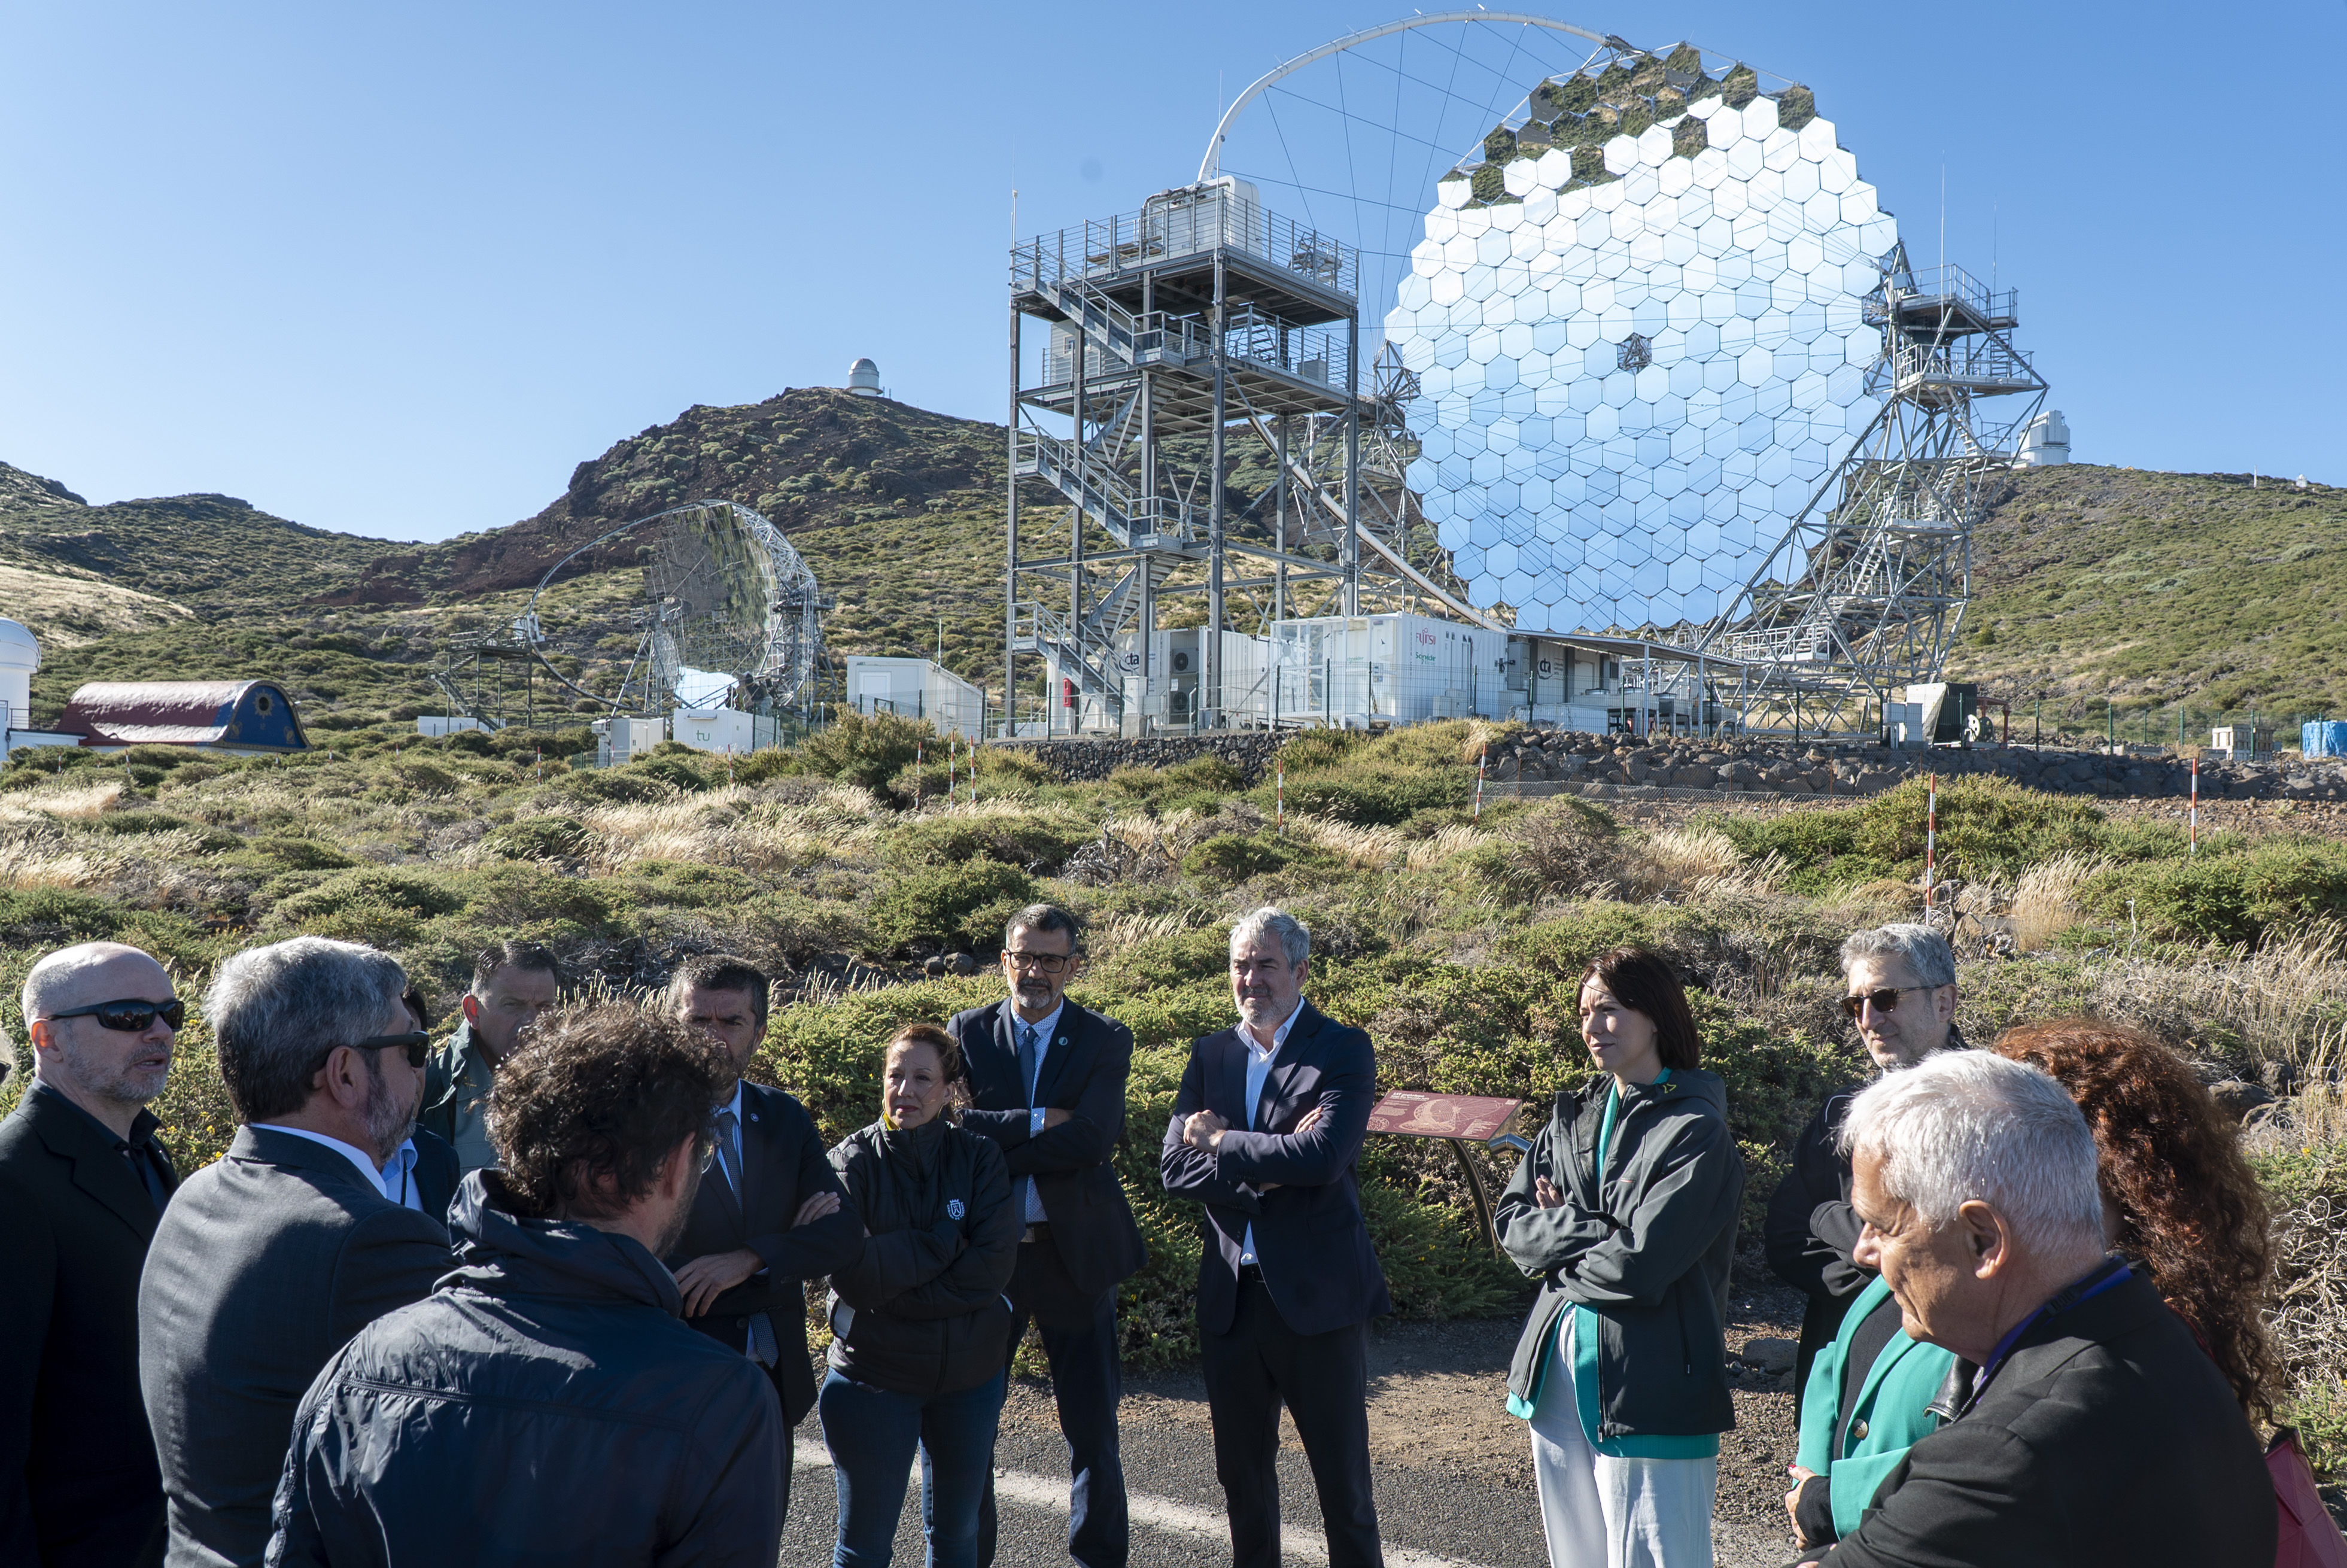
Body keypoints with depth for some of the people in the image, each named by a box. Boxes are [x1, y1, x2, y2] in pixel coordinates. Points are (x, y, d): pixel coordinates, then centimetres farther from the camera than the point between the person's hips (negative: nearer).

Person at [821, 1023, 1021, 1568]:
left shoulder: (979, 1158, -5)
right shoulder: (852, 1161, -10)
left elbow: (994, 1265, -15)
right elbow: (852, 1275, -20)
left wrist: (894, 1294, -18)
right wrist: (945, 1242, -18)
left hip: (970, 1374, 2)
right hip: (876, 1375, -2)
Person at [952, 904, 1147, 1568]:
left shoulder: (1107, 1041, -2)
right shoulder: (966, 1032, 2)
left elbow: (1093, 1139, -16)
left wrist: (995, 1143, -16)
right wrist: (1037, 1122, -18)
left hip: (1074, 1253, -1)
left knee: (1093, 1427, 8)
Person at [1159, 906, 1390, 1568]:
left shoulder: (1344, 1051, -6)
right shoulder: (1211, 1053, 8)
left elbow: (1323, 1156, -22)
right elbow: (1175, 1166, -3)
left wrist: (1223, 1142, -12)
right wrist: (1270, 1165, -15)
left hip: (1317, 1294, -4)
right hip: (1230, 1296, 5)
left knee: (1343, 1481, 6)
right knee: (1241, 1474, 18)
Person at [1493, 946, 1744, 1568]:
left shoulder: (1697, 1131, -11)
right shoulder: (1573, 1114, 10)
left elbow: (1642, 1264, -19)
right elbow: (1511, 1221, 4)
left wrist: (1559, 1245, -4)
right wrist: (1596, 1233, -11)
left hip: (1647, 1384, -6)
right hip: (1559, 1365, 7)